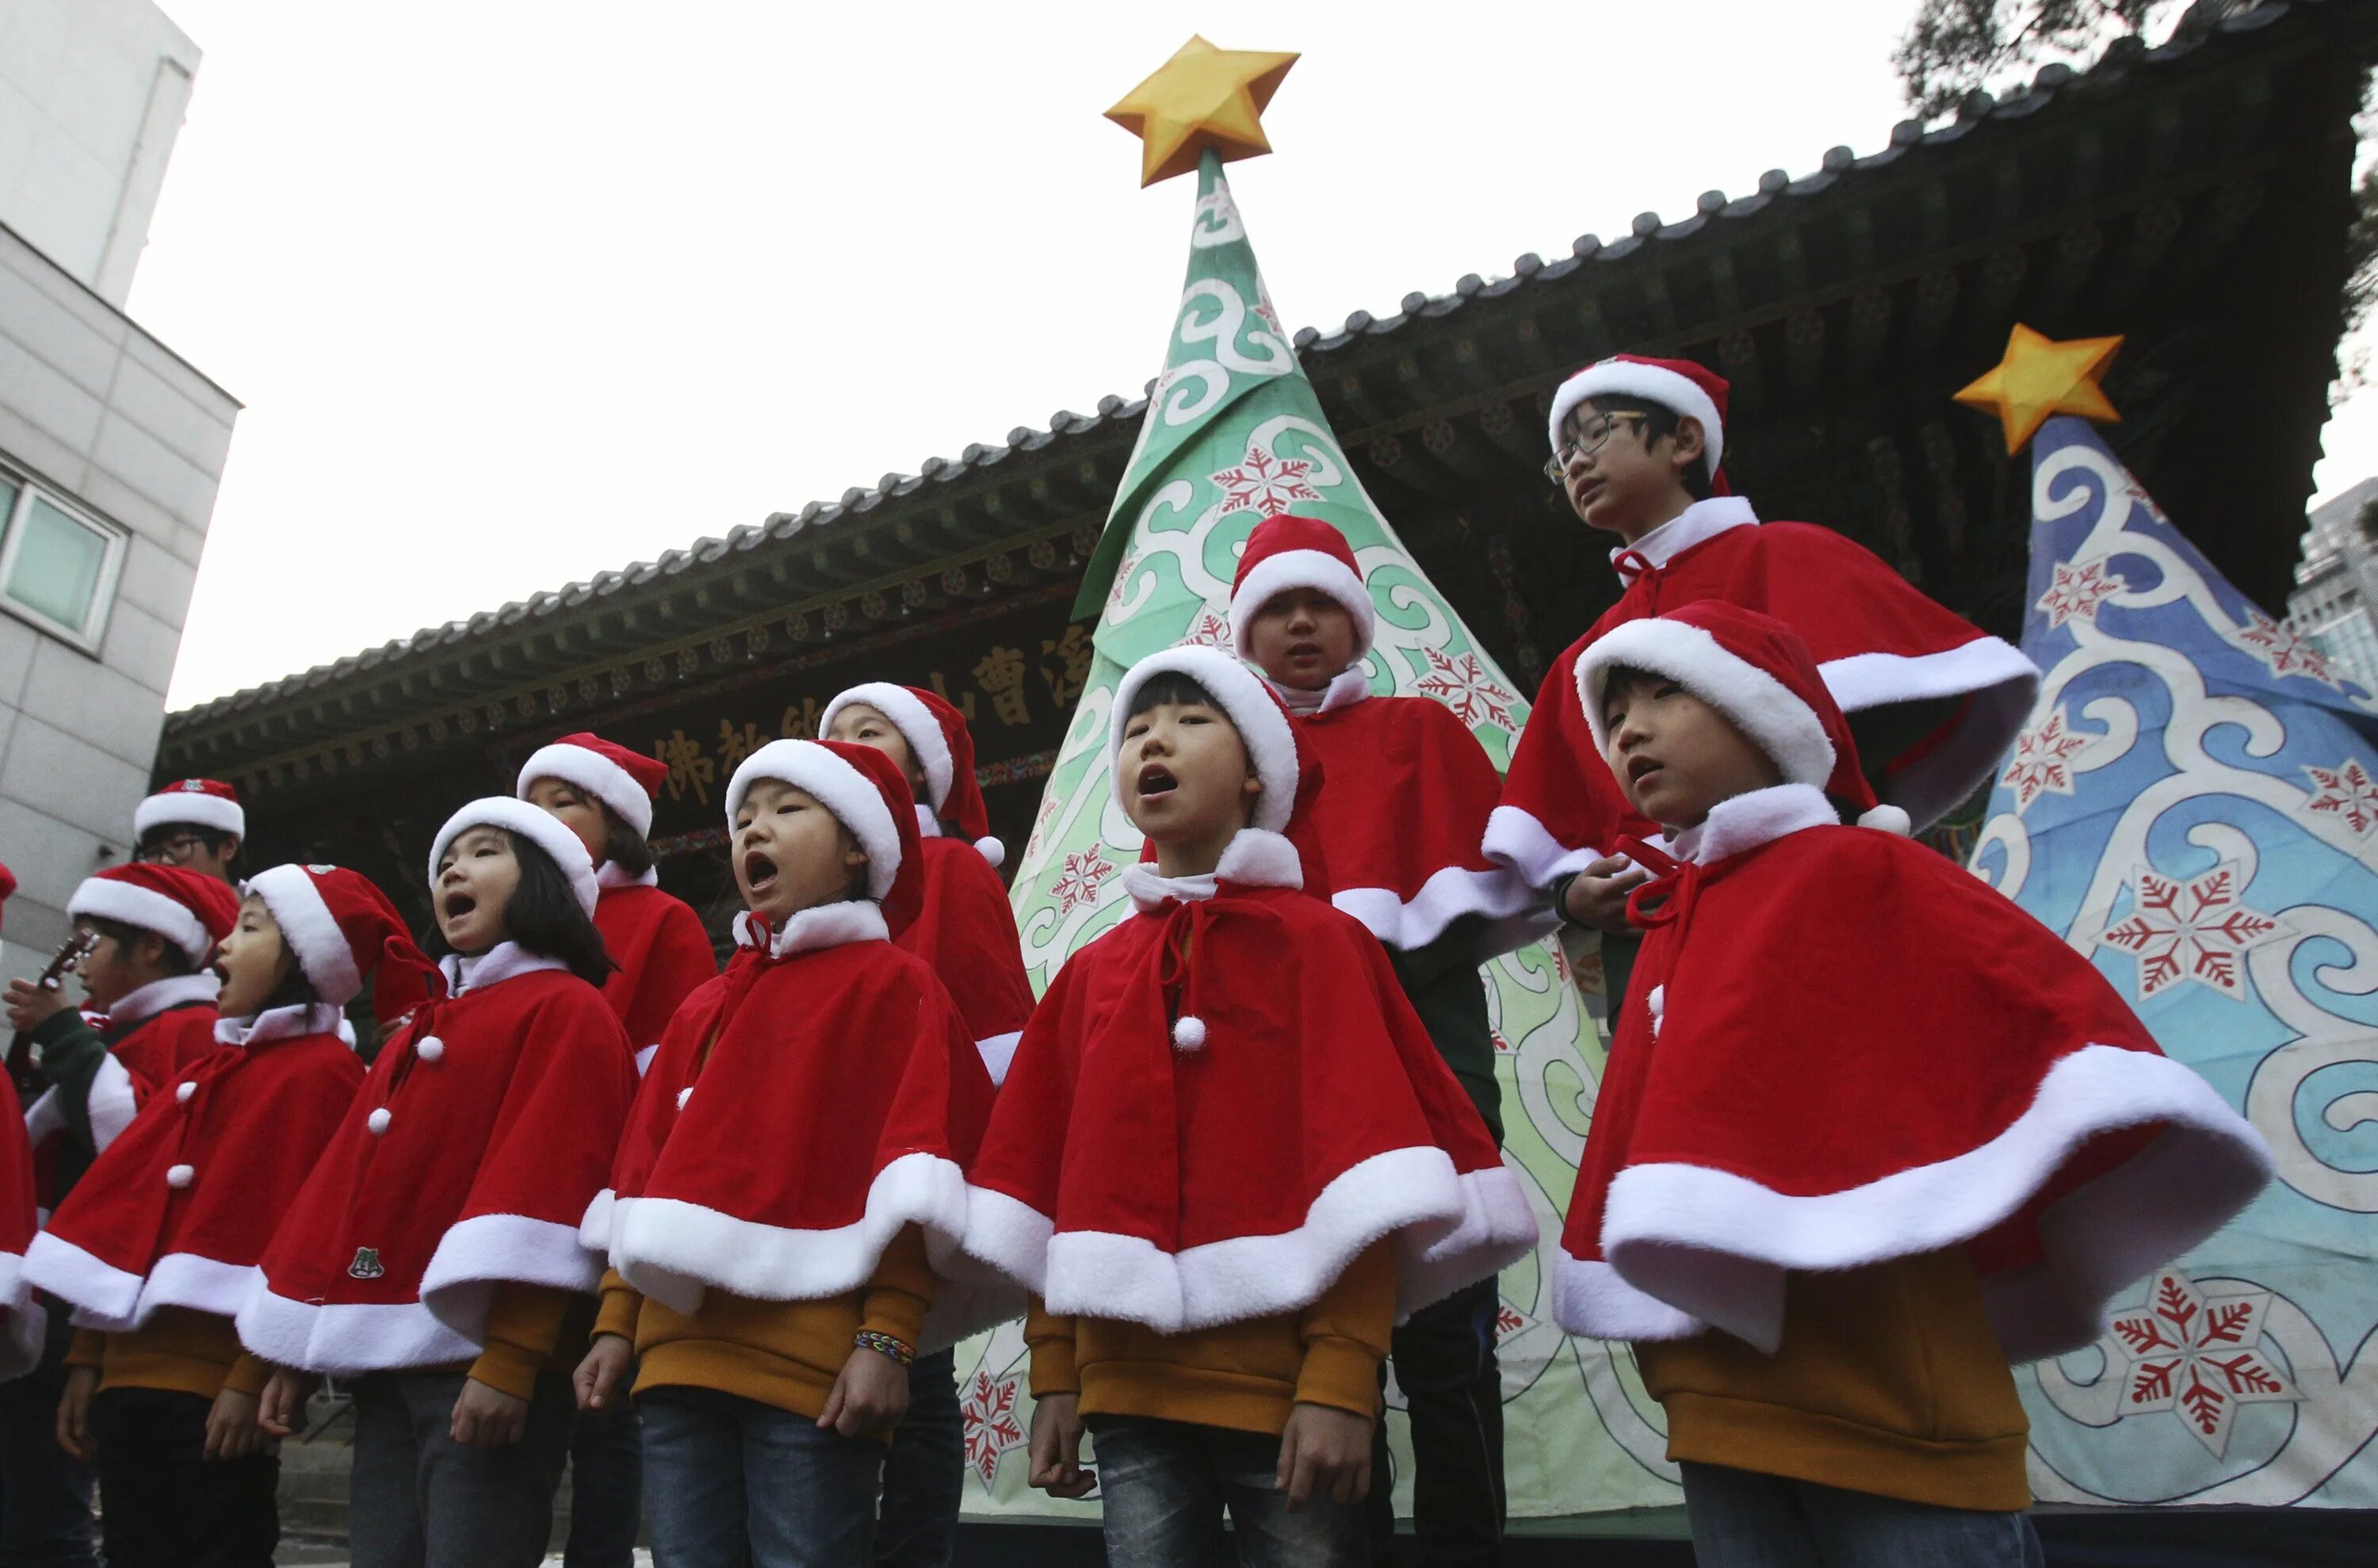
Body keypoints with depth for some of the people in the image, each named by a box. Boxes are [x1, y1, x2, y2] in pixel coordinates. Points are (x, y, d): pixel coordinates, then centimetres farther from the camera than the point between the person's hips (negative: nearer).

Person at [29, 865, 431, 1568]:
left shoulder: (321, 1071, -9)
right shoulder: (217, 1065, 17)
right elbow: (127, 1211, 15)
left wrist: (255, 1377, -18)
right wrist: (89, 1356, 12)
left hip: (216, 1385, -8)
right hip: (132, 1374, 8)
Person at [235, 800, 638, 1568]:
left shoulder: (568, 1011, -3)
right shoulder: (418, 1029, 22)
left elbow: (549, 1181, -14)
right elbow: (346, 1178, 19)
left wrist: (508, 1357, -21)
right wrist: (293, 1351, 15)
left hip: (481, 1359, -7)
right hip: (384, 1362, 7)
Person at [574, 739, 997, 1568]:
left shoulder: (892, 984, 0)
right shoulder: (702, 1009, 21)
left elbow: (911, 1181, -8)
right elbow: (647, 1174, 20)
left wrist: (888, 1337, -15)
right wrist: (617, 1324, 15)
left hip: (813, 1363, -6)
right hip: (680, 1354, 6)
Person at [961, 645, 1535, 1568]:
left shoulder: (1316, 939, -3)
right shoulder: (1088, 974, 10)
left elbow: (1361, 1160, -10)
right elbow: (1054, 1175, 10)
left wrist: (1341, 1380, -16)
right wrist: (1055, 1377, 8)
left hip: (1287, 1387, -3)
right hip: (1130, 1392, 4)